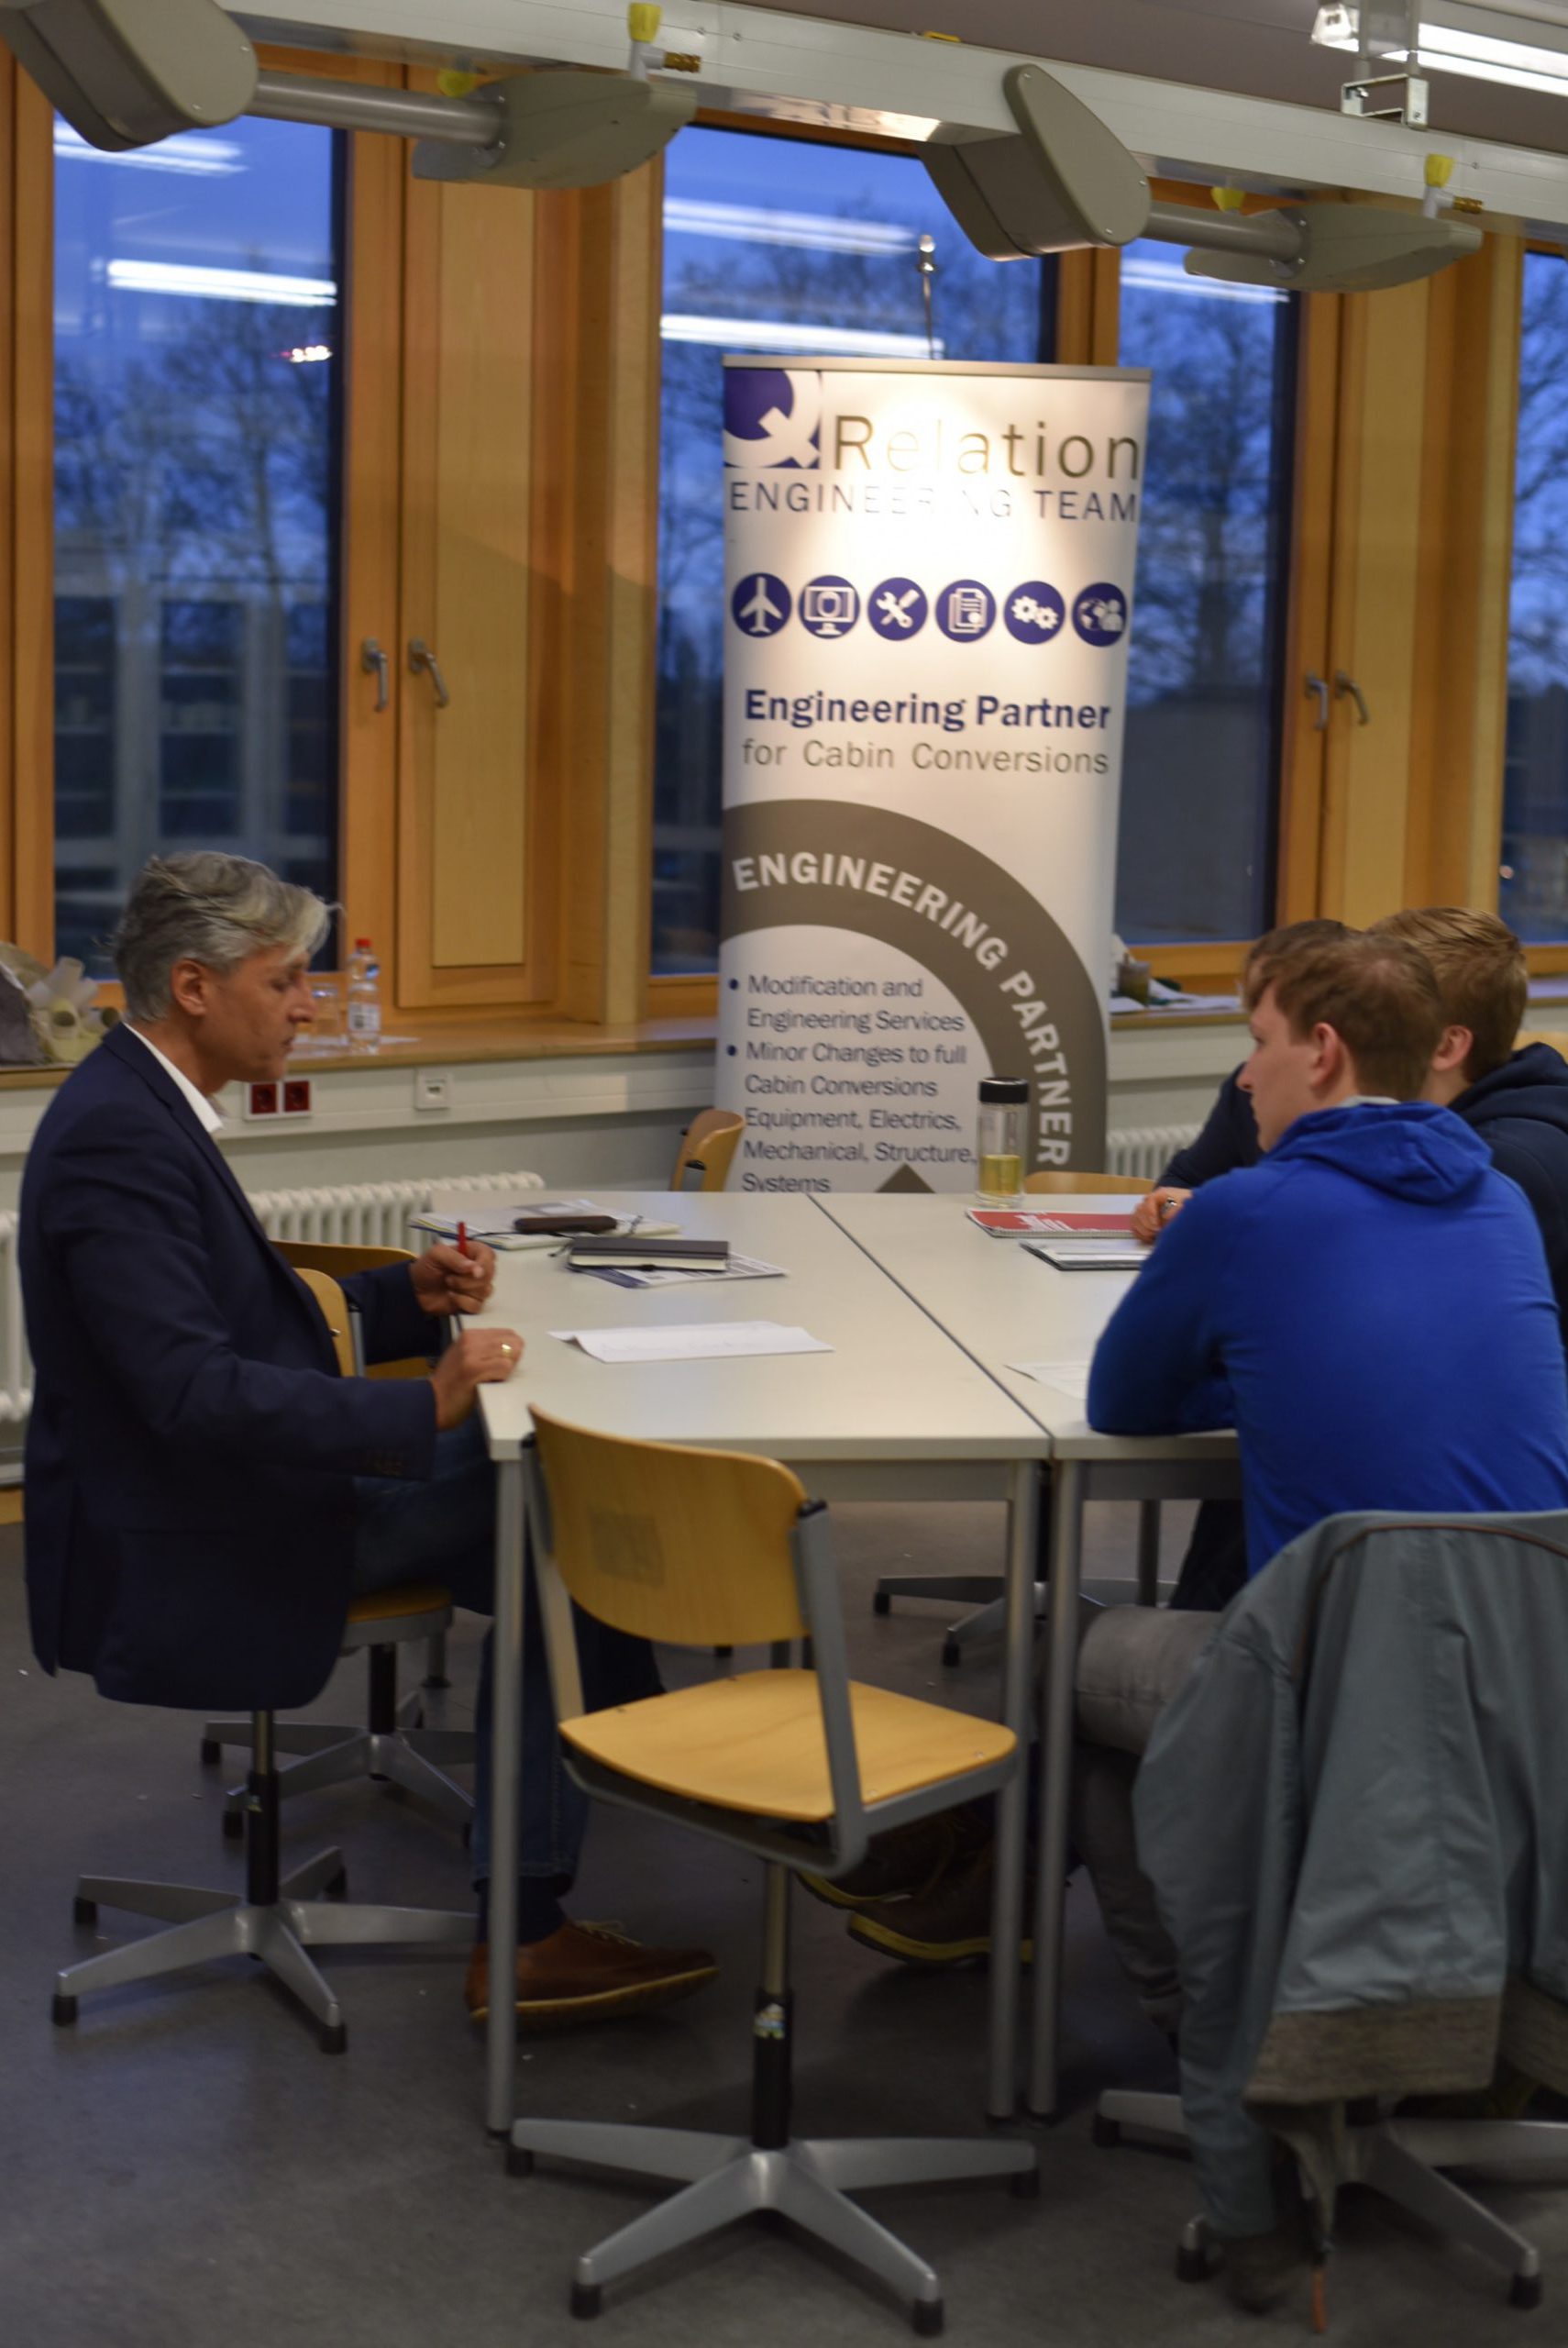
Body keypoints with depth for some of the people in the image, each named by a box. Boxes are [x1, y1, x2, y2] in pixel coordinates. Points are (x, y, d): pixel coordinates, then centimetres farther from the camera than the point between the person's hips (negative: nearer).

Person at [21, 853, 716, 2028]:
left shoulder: (144, 1110, 11)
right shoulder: (114, 1139, -22)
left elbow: (255, 1322, 18)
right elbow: (195, 1390, -31)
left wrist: (414, 1294, 3)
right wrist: (427, 1405, -32)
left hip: (237, 1489, 10)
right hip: (184, 1554, -10)